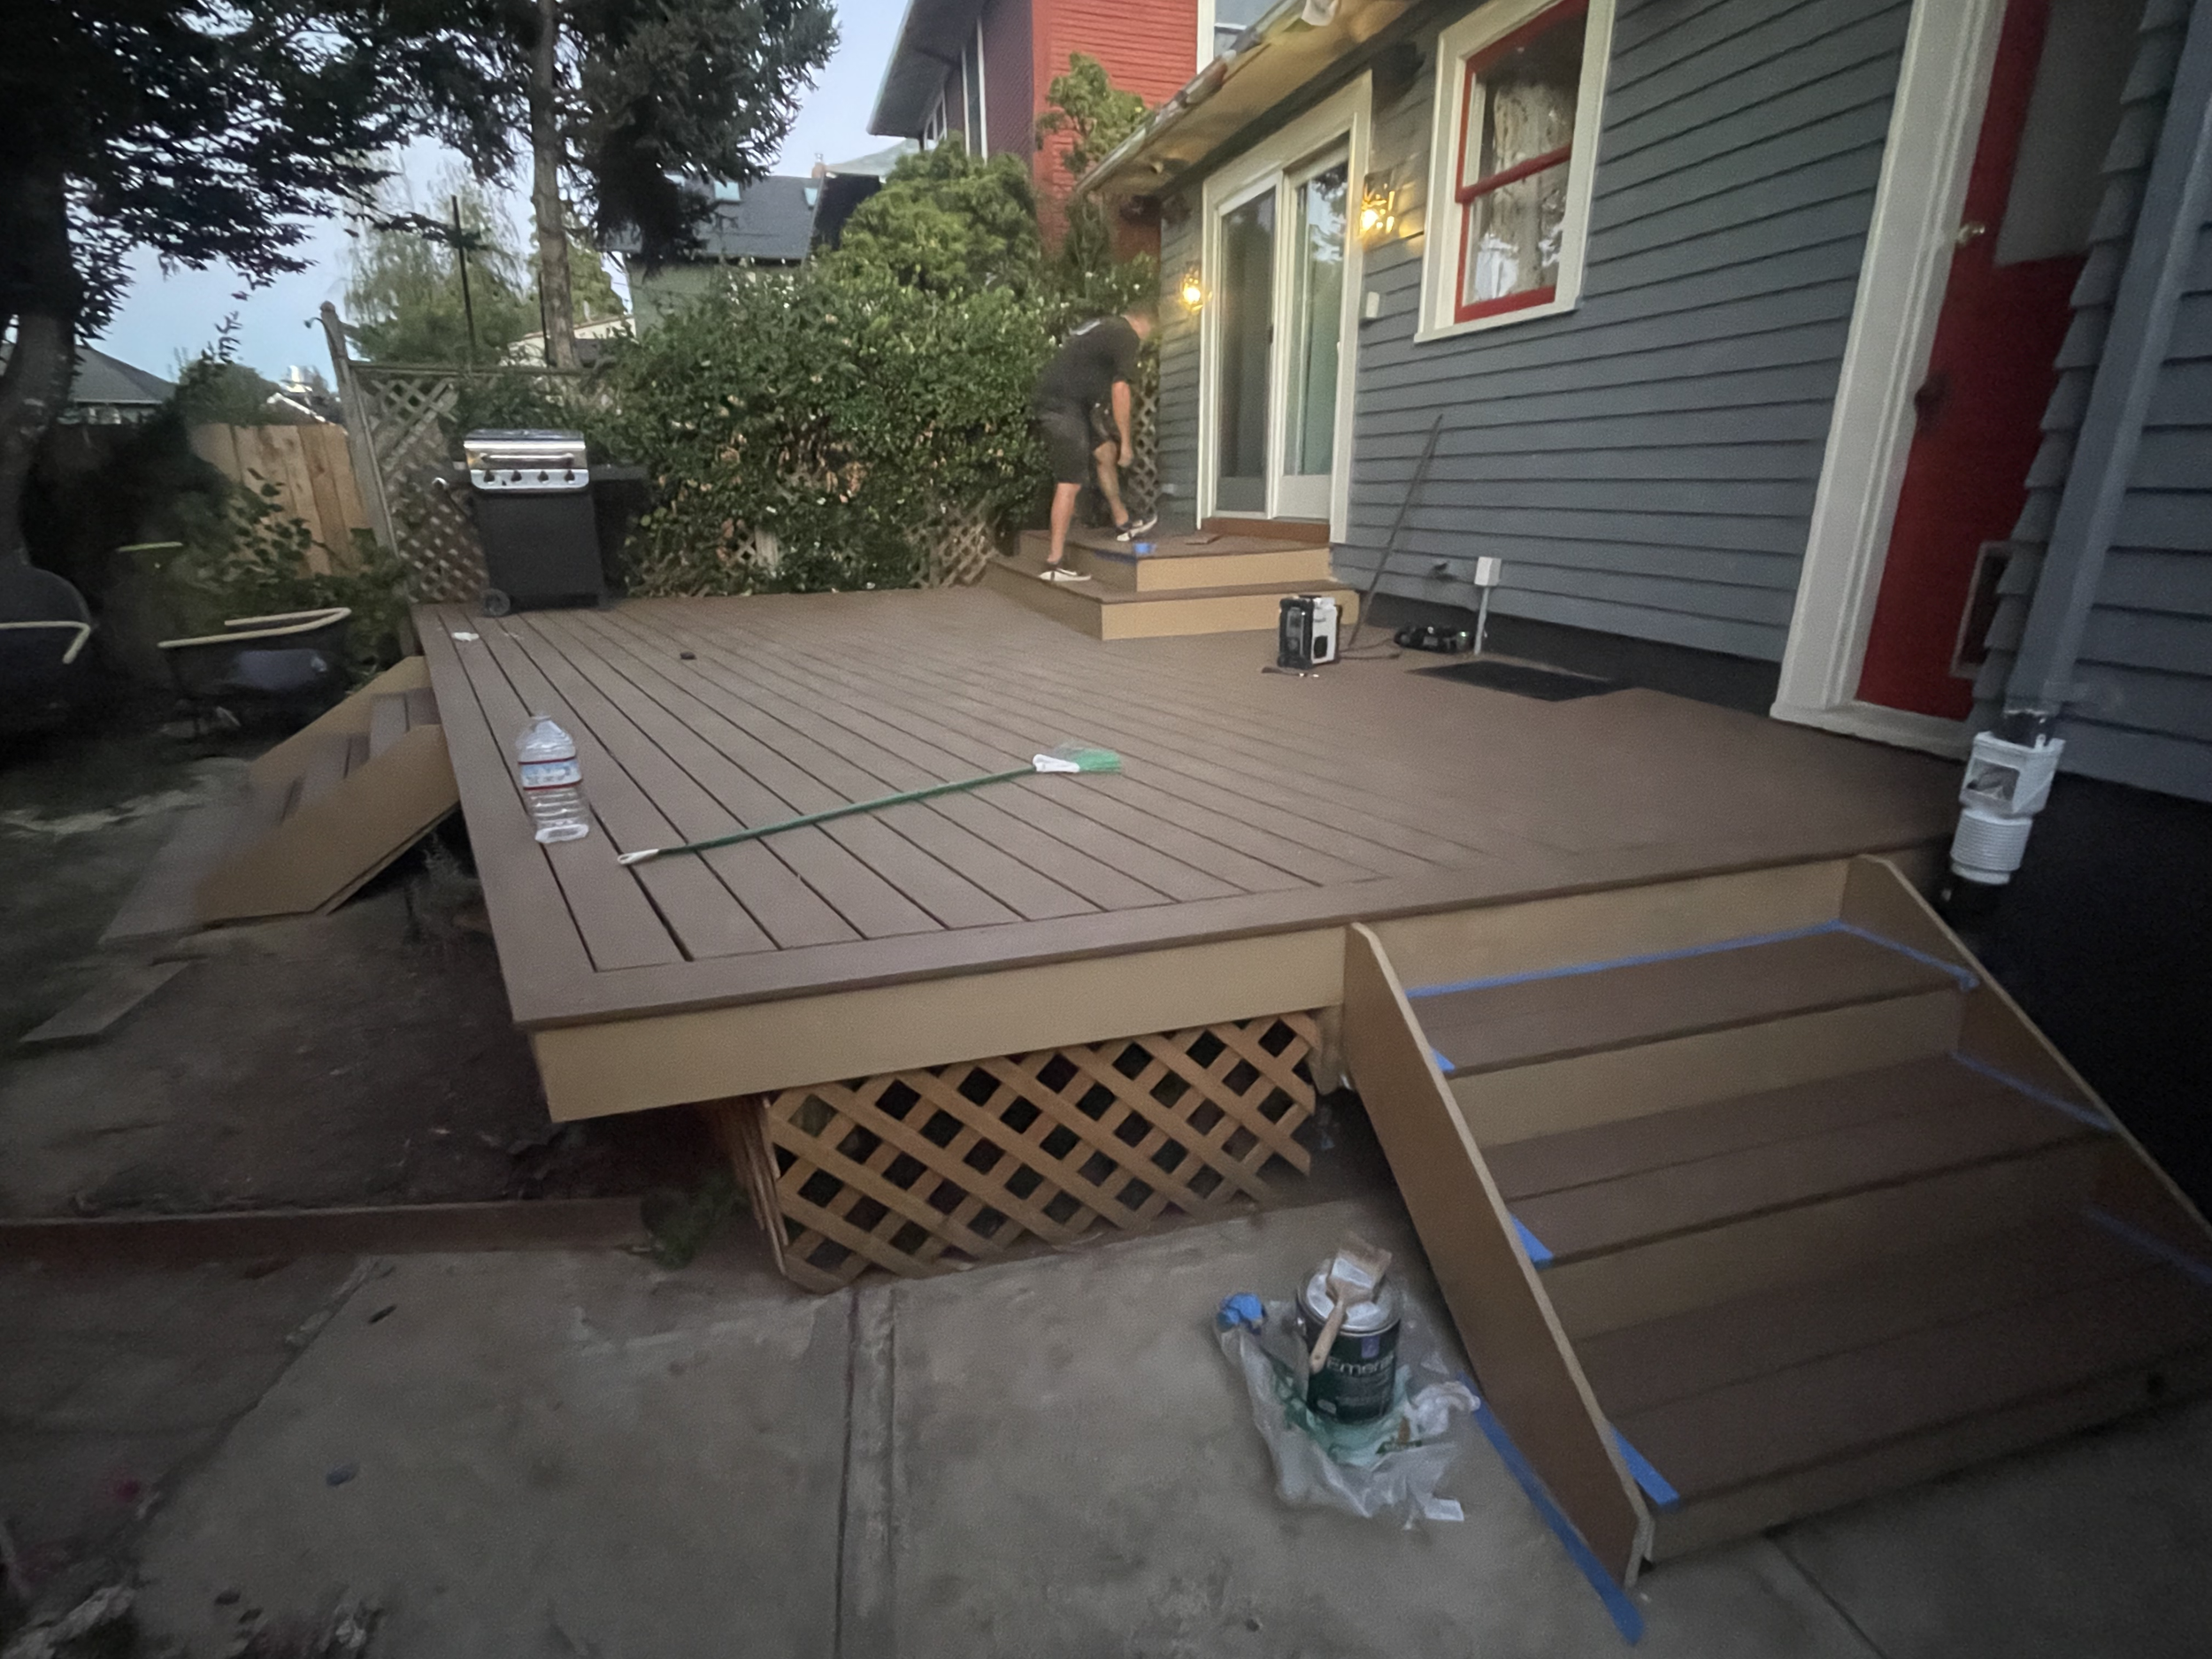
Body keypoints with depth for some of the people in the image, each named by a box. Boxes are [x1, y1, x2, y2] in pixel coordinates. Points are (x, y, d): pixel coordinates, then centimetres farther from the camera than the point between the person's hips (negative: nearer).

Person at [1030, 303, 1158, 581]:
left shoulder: (1102, 326, 24)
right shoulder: (1127, 337, -4)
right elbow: (1119, 390, -11)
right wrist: (1125, 441, -5)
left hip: (1049, 400, 10)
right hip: (1064, 406, -10)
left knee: (1106, 452, 20)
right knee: (1071, 482, -10)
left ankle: (1123, 524, 31)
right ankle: (1054, 563, -10)